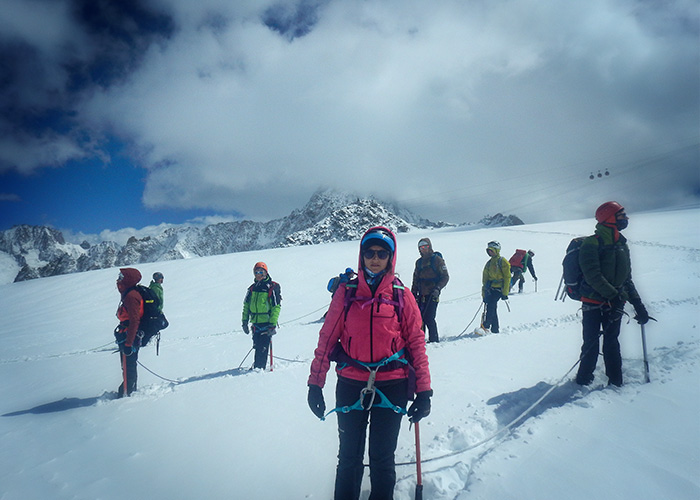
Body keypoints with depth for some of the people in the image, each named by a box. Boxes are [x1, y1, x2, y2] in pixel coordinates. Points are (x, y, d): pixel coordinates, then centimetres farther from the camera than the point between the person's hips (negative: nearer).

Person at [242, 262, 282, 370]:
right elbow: (246, 305, 17)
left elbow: (276, 307, -8)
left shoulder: (273, 287, -5)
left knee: (262, 347, -7)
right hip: (255, 322, 5)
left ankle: (259, 367, 2)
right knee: (257, 346, 12)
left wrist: (273, 324, -14)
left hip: (267, 323, -5)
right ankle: (257, 366, 27)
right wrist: (245, 321, 10)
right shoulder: (252, 288, 12)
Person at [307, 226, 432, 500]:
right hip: (350, 385, 1)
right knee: (348, 456, 13)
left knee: (382, 457, 11)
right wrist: (315, 384, 2)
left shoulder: (402, 296, 0)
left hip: (391, 386, 0)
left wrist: (424, 391, -2)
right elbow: (327, 337, 2)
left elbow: (417, 342, 1)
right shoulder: (346, 292, 0)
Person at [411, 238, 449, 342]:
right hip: (422, 295, 5)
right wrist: (414, 294, 15)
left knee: (429, 318, -10)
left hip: (432, 295, -5)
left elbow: (445, 277, -4)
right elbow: (416, 280, 21)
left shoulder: (437, 259, -2)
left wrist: (437, 289, -17)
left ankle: (434, 339, 4)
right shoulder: (419, 262, 16)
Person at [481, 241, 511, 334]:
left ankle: (486, 326, -30)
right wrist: (484, 294, 16)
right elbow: (485, 279, 21)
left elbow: (507, 277, -7)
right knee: (492, 309, 4)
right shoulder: (489, 263, 19)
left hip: (499, 288, -7)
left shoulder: (502, 261, -2)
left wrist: (505, 293, -13)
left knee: (491, 305, -24)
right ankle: (494, 330, 10)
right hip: (490, 289, 7)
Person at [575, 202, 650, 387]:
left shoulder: (622, 245, 14)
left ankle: (616, 382, 22)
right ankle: (584, 382, 11)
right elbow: (593, 276, -18)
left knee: (612, 343, 13)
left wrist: (638, 304, 11)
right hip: (594, 303, -6)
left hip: (614, 304, 6)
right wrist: (614, 295, -25)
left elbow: (627, 279, 17)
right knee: (591, 344, -2)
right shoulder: (592, 243, -9)